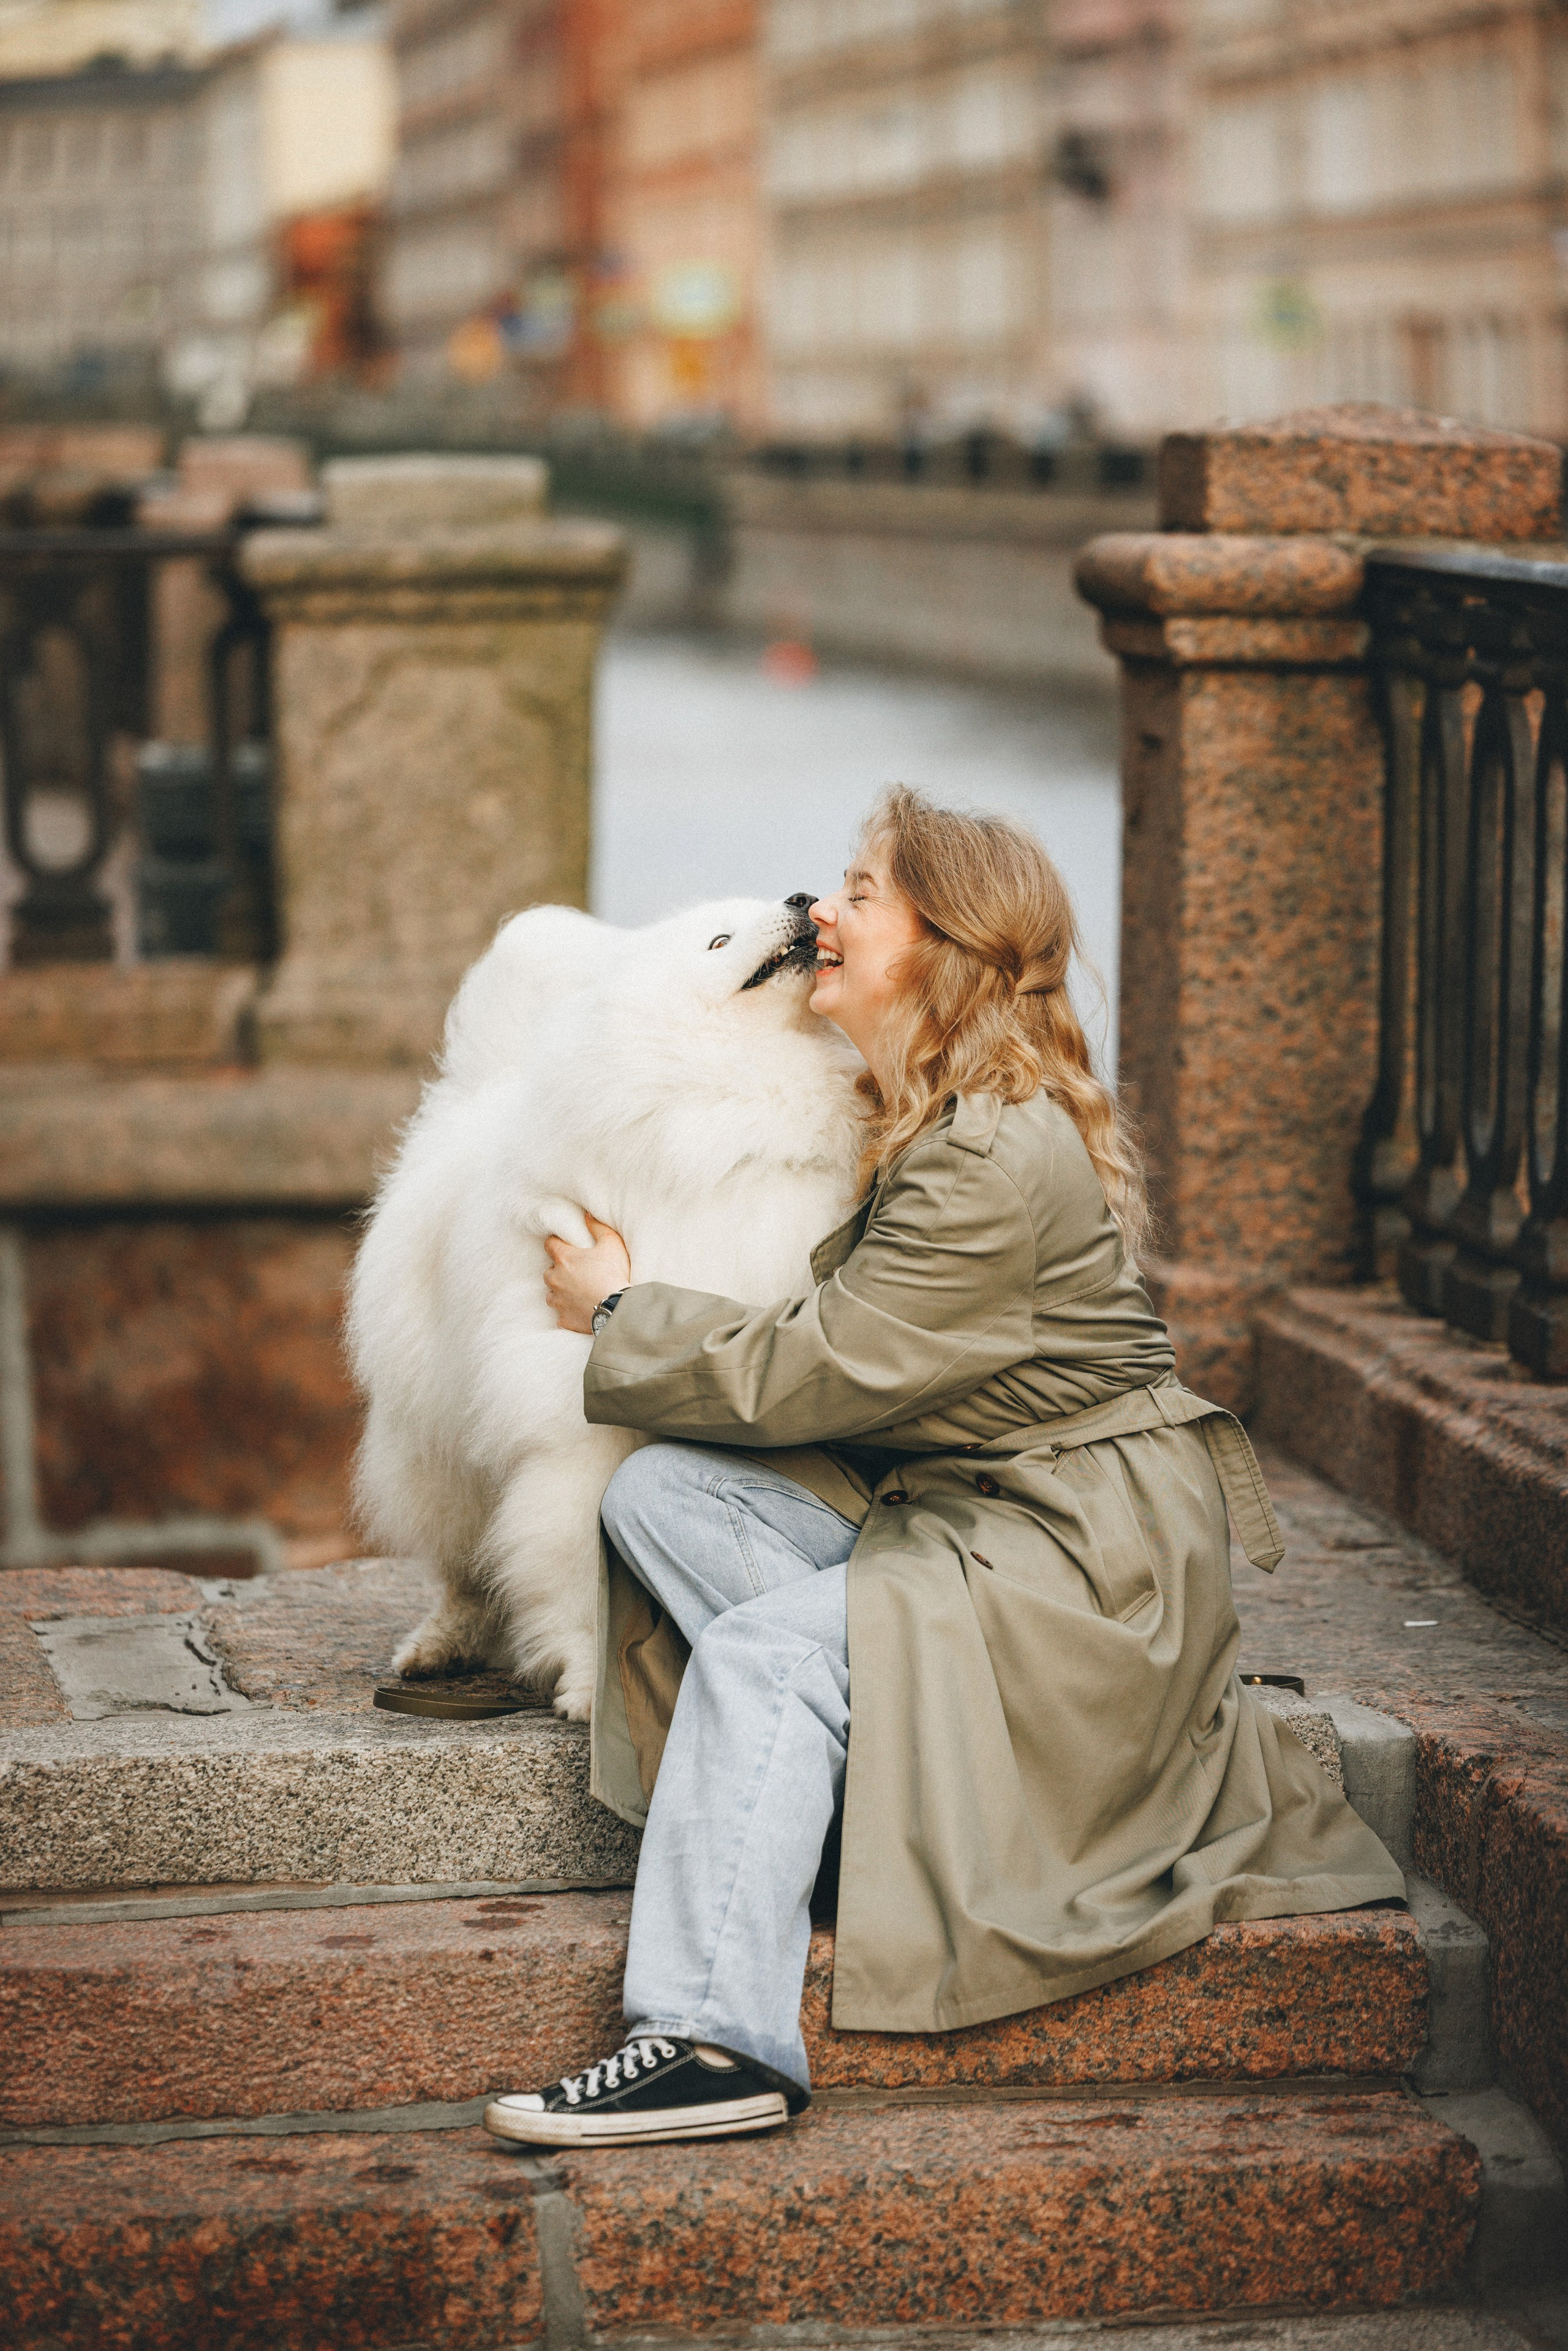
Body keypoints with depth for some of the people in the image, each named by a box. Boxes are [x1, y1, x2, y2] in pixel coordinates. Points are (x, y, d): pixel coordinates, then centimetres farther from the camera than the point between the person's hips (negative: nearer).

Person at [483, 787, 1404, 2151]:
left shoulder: (1002, 1164, -22)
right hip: (929, 1500, 10)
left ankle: (717, 2041, -30)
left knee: (762, 1654, -27)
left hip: (1084, 1554, -9)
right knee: (659, 1490, -9)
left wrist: (619, 1316, -6)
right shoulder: (912, 1119, 9)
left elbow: (809, 1372, -20)